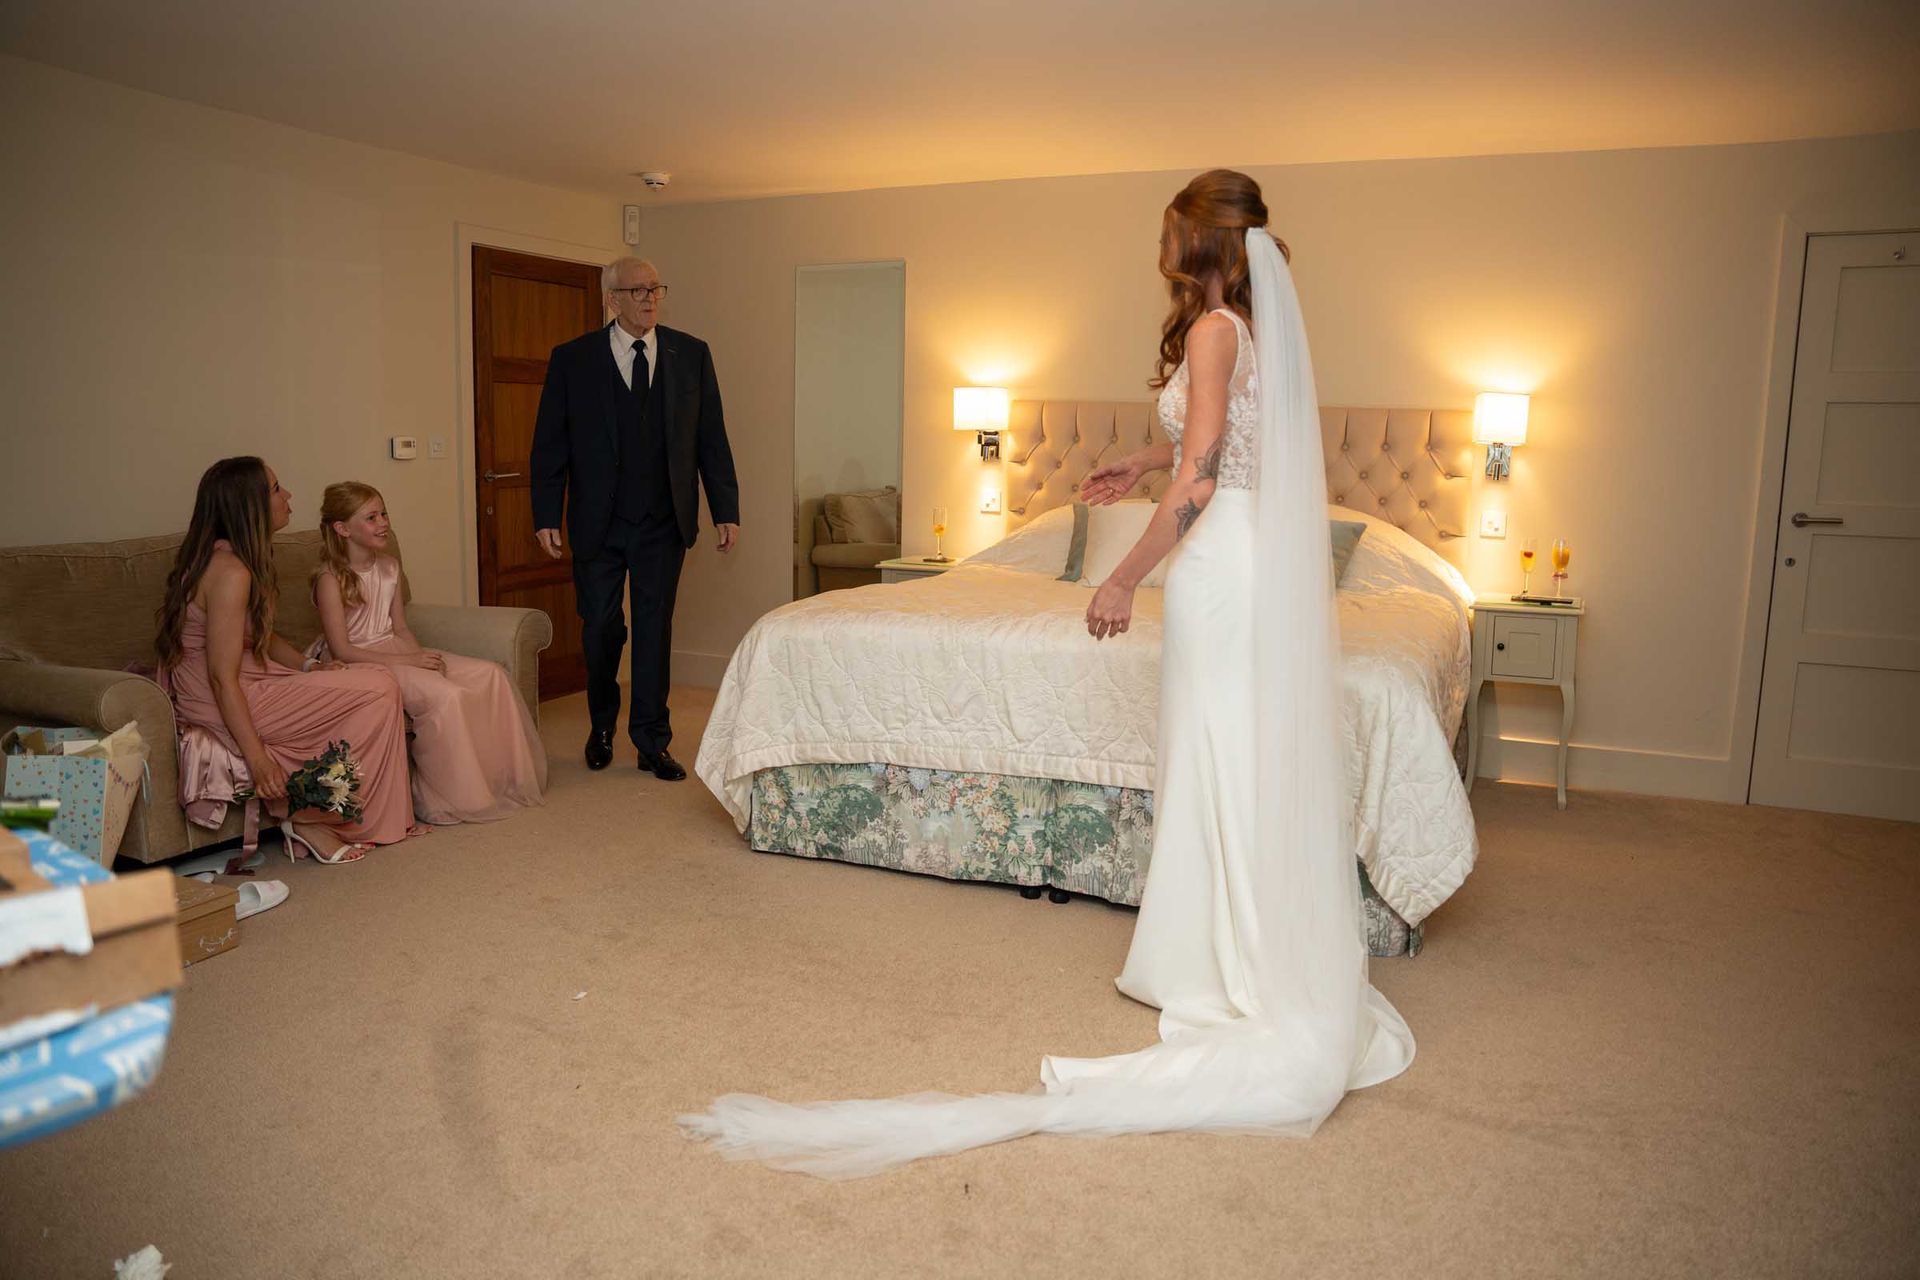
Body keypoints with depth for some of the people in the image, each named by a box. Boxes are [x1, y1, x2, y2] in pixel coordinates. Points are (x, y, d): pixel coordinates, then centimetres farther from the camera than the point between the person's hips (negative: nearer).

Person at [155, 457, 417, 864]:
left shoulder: (237, 559, 11)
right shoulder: (230, 571, -21)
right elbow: (222, 678, -23)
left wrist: (309, 665, 3)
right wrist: (257, 758, -24)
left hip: (250, 687, 10)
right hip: (227, 708, -10)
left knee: (376, 685, 2)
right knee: (379, 691, -12)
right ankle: (310, 821, -4)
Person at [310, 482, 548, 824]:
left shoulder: (388, 566, 10)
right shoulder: (331, 578, -13)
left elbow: (401, 629, 12)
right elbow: (341, 650, -17)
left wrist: (422, 656, -9)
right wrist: (405, 661, -22)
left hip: (395, 651, 8)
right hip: (358, 665, -8)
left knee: (491, 674, -8)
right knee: (444, 694, -31)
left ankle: (503, 779, -1)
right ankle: (446, 798, -15)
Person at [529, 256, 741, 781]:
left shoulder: (691, 354, 3)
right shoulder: (572, 359, -1)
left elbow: (711, 440, 4)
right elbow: (550, 445, -1)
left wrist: (726, 509, -1)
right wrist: (546, 516, -7)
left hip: (664, 522, 1)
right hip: (598, 522, -1)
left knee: (655, 629, 5)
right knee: (600, 629, 7)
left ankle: (652, 742, 15)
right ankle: (602, 726, 31)